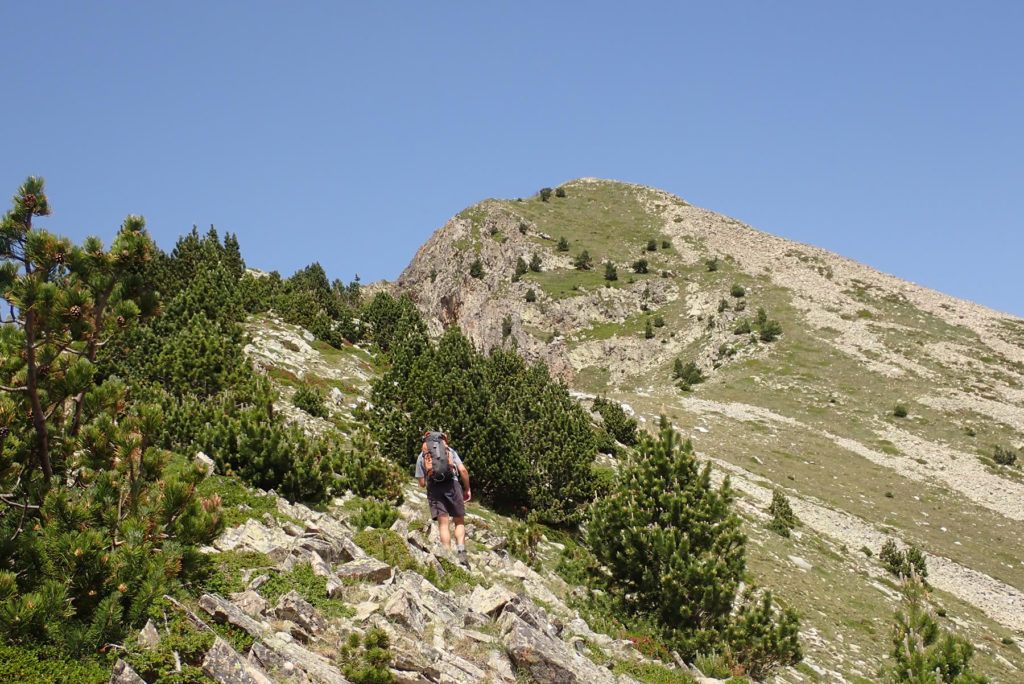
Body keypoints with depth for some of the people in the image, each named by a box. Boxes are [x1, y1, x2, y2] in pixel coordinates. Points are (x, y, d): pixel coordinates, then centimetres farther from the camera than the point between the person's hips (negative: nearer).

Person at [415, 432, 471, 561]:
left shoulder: (421, 456, 21)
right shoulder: (450, 450, 21)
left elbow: (422, 483, 16)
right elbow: (463, 470, 8)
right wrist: (467, 489, 17)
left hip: (433, 487, 1)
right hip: (452, 484, 0)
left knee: (443, 524, -2)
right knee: (459, 522, 9)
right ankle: (461, 551, -11)